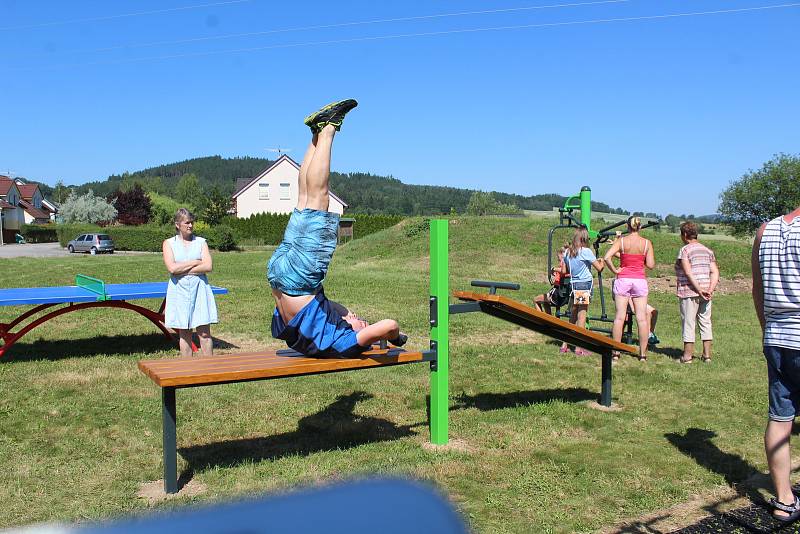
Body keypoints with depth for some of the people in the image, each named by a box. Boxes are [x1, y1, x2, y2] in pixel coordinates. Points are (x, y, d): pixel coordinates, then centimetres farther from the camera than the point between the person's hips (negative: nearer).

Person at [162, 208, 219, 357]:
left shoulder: (201, 242, 8)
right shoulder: (168, 243, 6)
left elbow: (208, 267, -6)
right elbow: (172, 268, -9)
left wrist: (182, 270, -9)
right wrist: (196, 262, -8)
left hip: (199, 289, 0)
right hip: (179, 290, 0)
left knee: (204, 332, -3)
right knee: (184, 333, 5)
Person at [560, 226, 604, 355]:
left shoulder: (568, 251, 7)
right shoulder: (586, 251, -10)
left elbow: (564, 271, 12)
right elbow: (599, 268, -8)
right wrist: (601, 262, 12)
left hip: (573, 285, 6)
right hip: (585, 284, -6)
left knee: (572, 317, 14)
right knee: (582, 316, -2)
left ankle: (565, 345, 16)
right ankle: (579, 348, 0)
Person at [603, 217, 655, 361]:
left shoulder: (621, 241, -4)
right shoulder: (646, 243, -1)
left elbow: (607, 257, -17)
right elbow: (651, 265, -3)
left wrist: (614, 270, -5)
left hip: (623, 279, -1)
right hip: (640, 280, 1)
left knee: (619, 317, 3)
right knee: (642, 318, 4)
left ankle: (615, 352, 4)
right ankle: (643, 353, 7)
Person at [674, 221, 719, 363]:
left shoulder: (685, 250, -7)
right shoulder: (708, 250, 13)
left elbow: (688, 272, -18)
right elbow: (715, 272, 3)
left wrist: (699, 289, -19)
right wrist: (710, 290, -5)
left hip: (689, 291, -6)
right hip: (705, 292, 6)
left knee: (688, 323, 0)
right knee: (705, 323, 12)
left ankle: (688, 355, 4)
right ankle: (707, 354, 14)